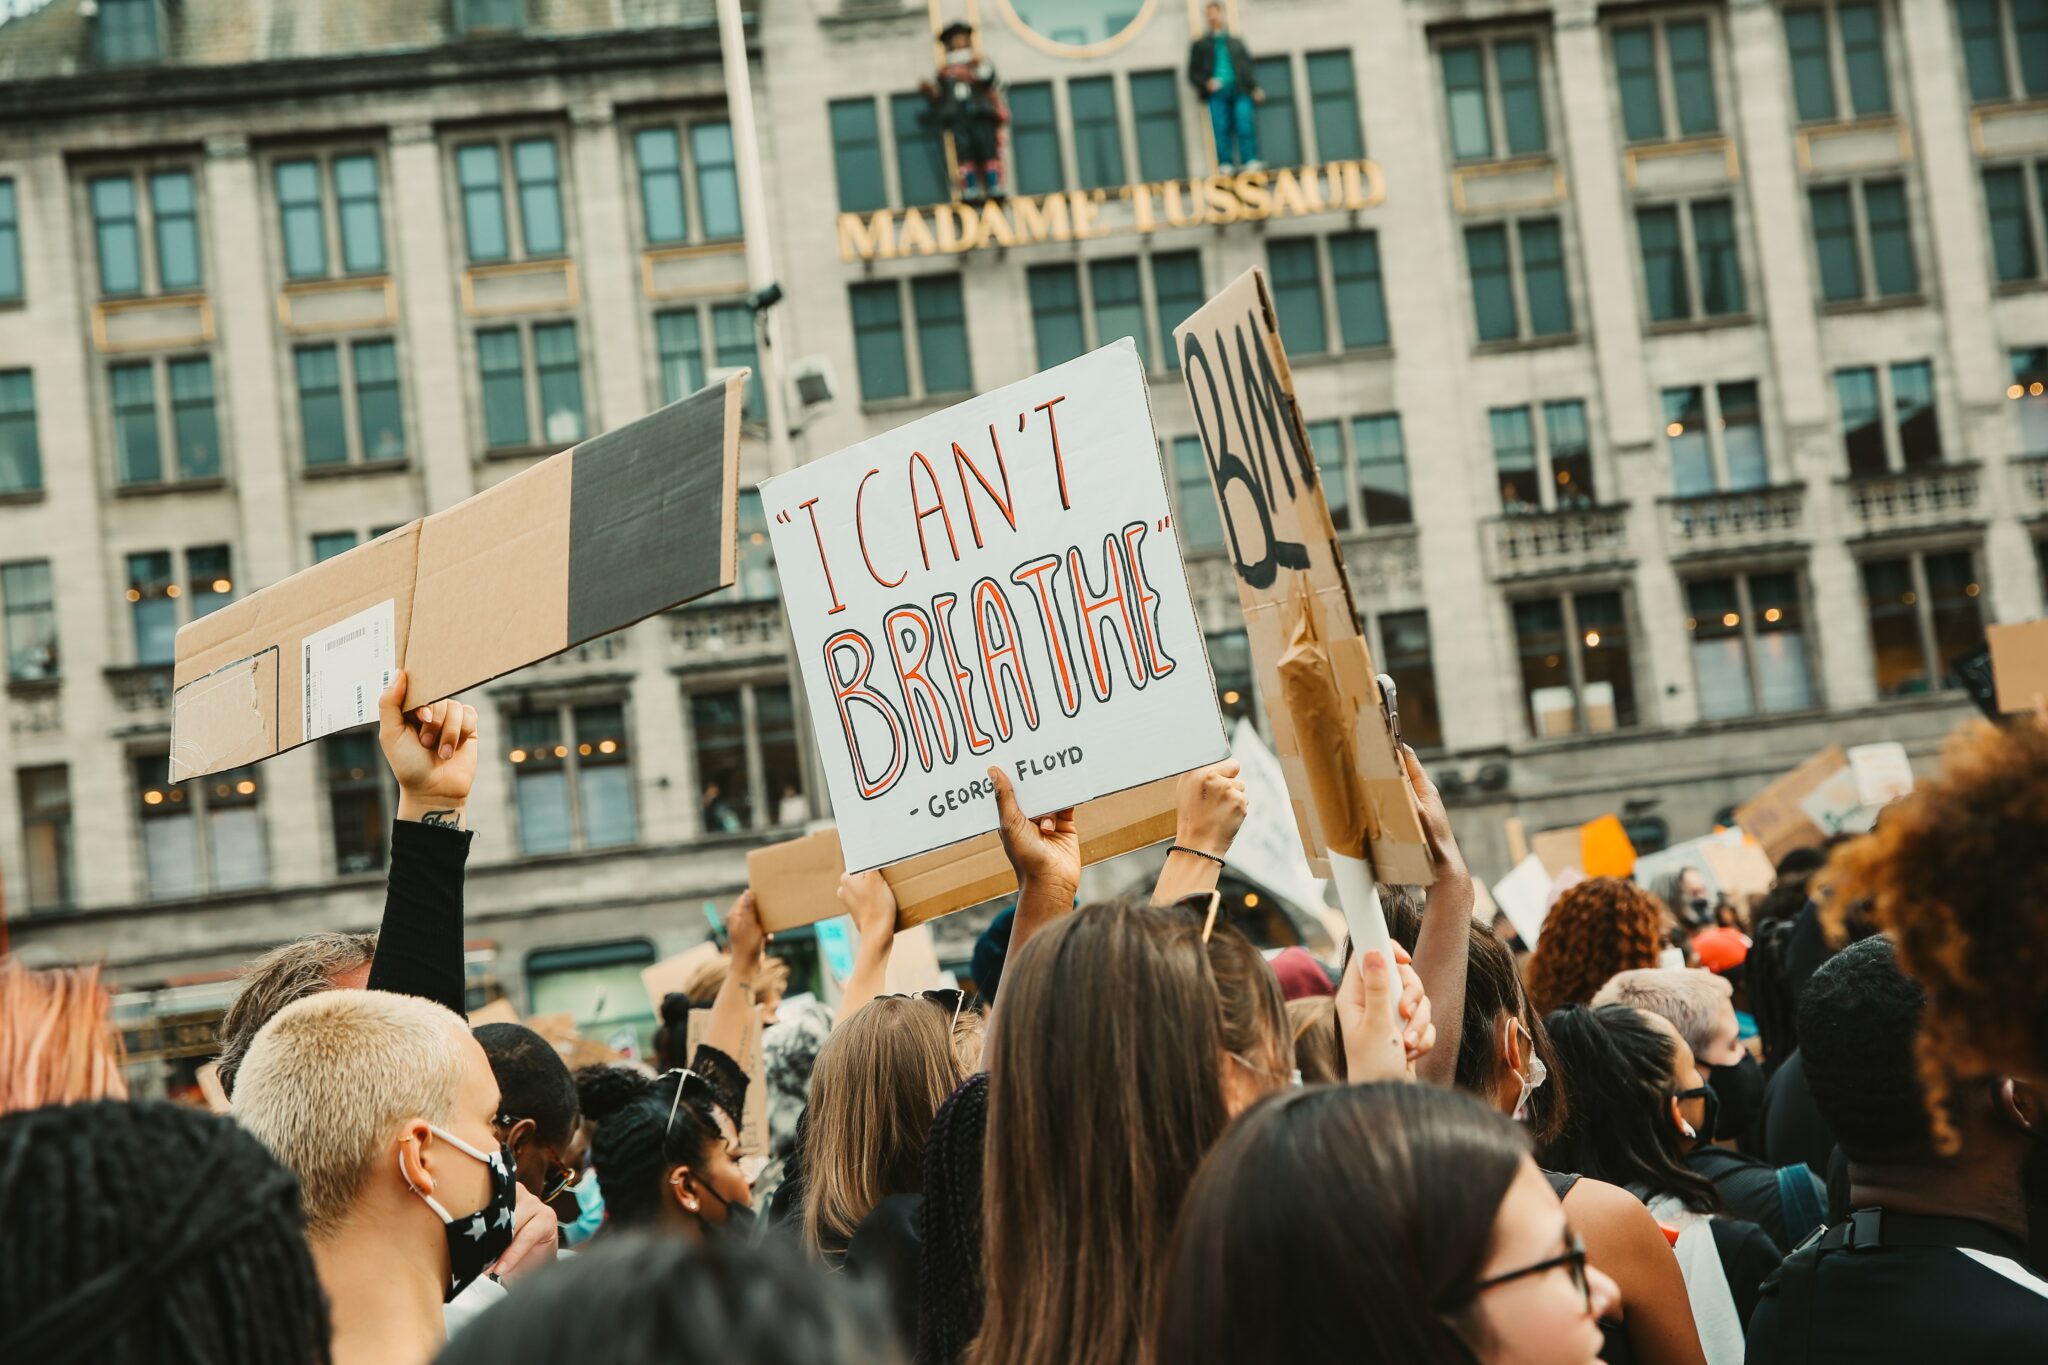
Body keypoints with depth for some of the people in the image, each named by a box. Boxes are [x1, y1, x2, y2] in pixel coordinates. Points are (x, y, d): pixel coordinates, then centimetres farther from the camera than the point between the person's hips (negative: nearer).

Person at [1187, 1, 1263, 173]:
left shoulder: (1236, 42, 22)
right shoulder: (1200, 45, 17)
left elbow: (1250, 65, 17)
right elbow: (1193, 73, 13)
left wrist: (1255, 87, 2)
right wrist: (1206, 83, -7)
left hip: (1239, 89, 1)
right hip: (1216, 93, -1)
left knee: (1245, 125, -15)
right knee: (1221, 128, -11)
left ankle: (1250, 161, -16)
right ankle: (1225, 164, -11)